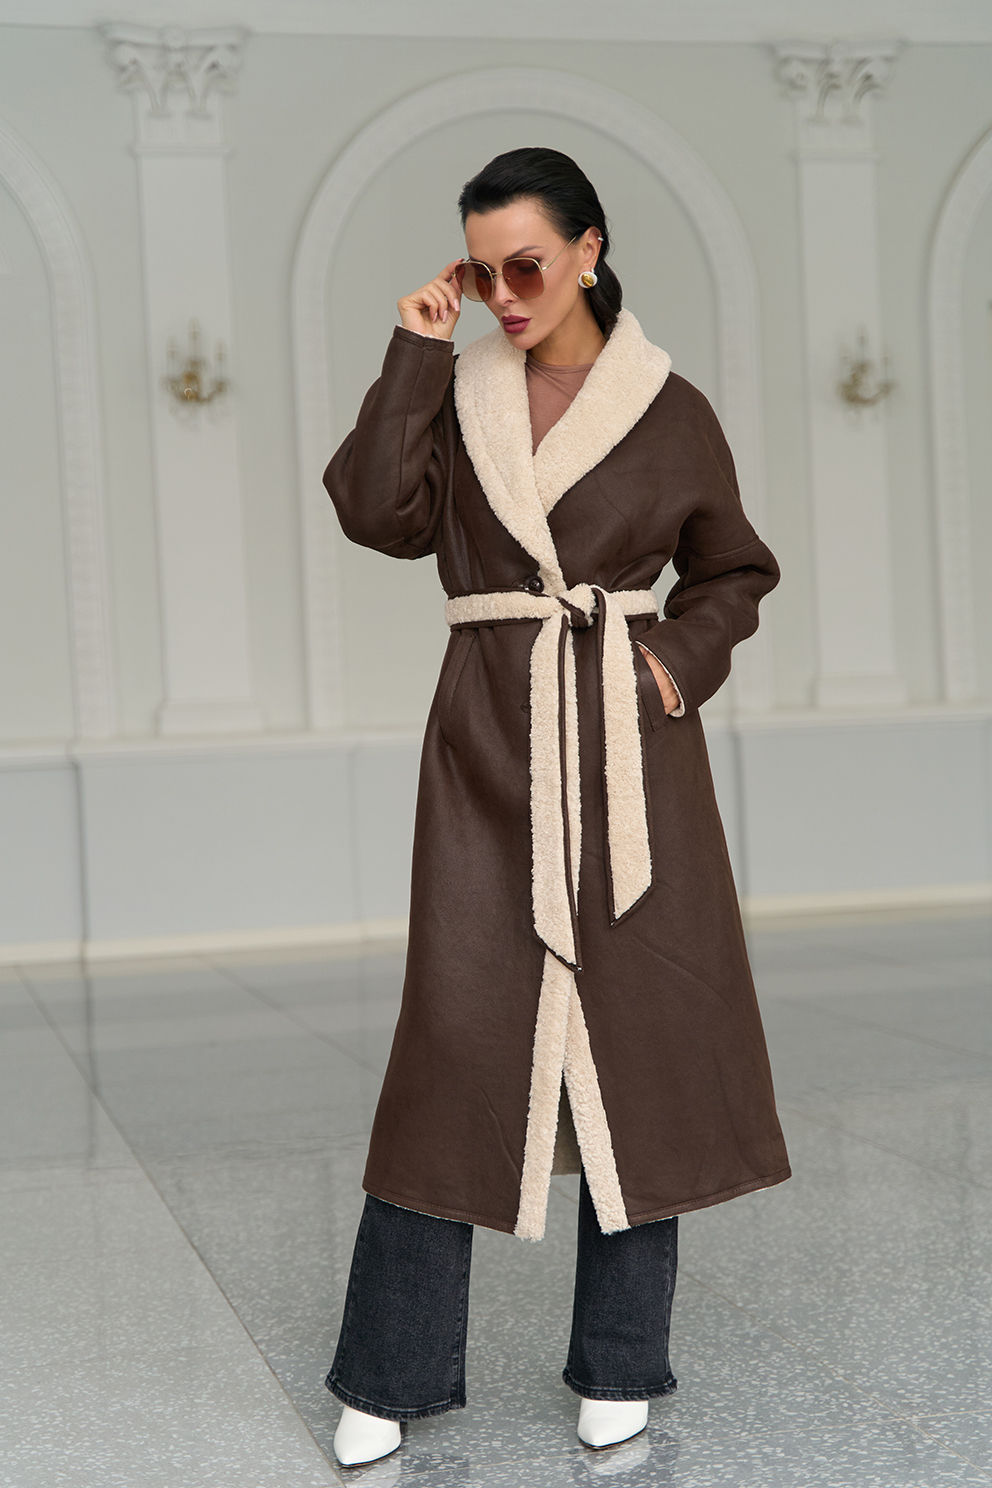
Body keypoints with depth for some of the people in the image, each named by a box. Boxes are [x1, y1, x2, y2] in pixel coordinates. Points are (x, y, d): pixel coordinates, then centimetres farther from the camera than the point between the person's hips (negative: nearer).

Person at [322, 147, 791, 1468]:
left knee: (636, 1024, 2)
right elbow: (379, 515, -9)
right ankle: (393, 1371, 11)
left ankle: (621, 1362, 18)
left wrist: (680, 658, -5)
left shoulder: (671, 409, 4)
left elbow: (732, 573, 13)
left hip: (626, 738, 0)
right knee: (459, 1026, -1)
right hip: (491, 739, 1)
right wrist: (417, 355, -7)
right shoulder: (457, 393, 7)